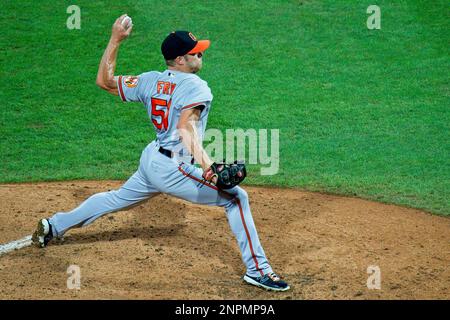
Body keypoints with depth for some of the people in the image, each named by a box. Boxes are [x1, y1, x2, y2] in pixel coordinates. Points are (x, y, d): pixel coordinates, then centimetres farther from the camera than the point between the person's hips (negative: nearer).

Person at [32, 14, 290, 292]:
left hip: (150, 160, 8)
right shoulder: (196, 87, -16)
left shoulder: (150, 81, 5)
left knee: (118, 198, 31)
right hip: (174, 169, -8)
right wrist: (206, 167, -43)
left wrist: (115, 40, 16)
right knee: (236, 197, -5)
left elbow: (104, 80, 12)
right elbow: (185, 127, -32)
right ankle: (257, 269, -9)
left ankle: (53, 226, 42)